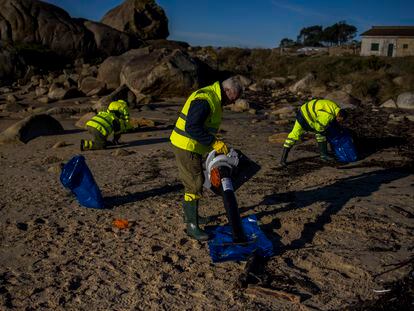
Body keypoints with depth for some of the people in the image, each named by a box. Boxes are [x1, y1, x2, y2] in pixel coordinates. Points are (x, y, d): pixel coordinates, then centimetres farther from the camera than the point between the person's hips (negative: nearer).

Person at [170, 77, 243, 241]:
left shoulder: (215, 99, 11)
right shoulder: (204, 100, -23)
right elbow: (192, 127, -31)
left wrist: (216, 142, 10)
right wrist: (214, 143, -28)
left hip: (192, 147, 10)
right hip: (186, 146, -10)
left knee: (194, 182, 21)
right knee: (194, 185, -5)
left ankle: (189, 214, 38)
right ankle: (192, 226, 5)